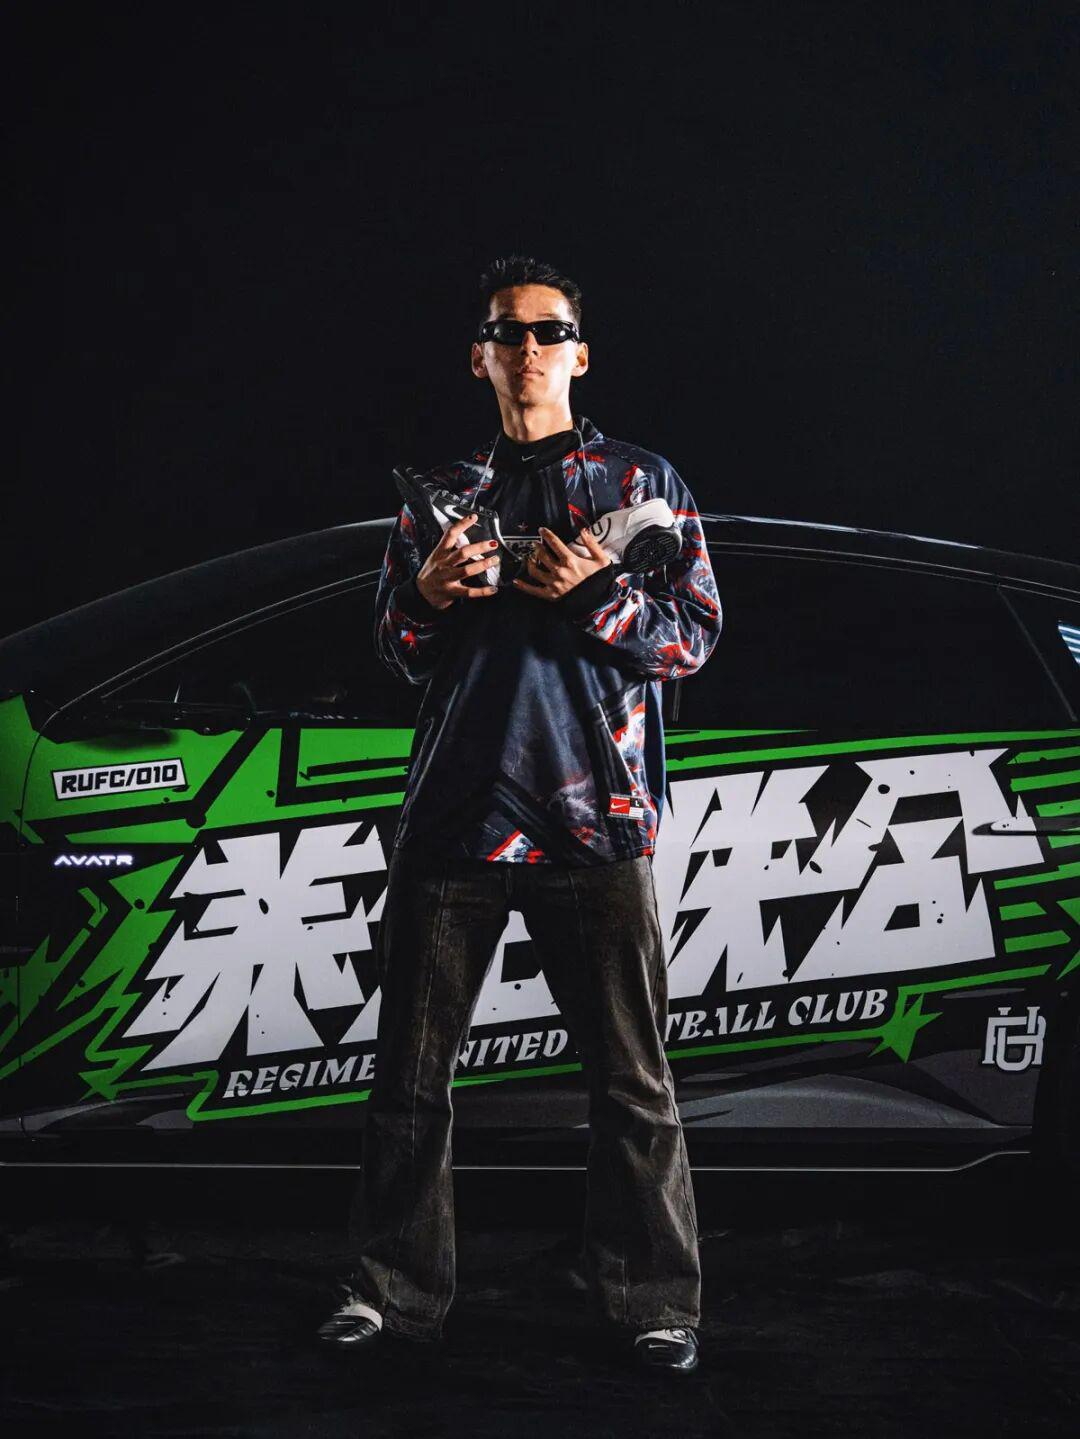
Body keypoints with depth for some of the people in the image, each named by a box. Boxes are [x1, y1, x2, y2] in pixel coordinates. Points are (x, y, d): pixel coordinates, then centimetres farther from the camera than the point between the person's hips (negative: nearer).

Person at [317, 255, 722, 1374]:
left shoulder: (640, 481, 11)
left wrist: (595, 595, -12)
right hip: (454, 809, 3)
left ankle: (651, 1302, 6)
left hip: (593, 814, -3)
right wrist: (427, 592, -2)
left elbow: (694, 636, 4)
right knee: (412, 1068, 5)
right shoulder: (440, 493, 18)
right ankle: (395, 1290, 15)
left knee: (631, 1075, -2)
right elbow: (394, 649, 20)